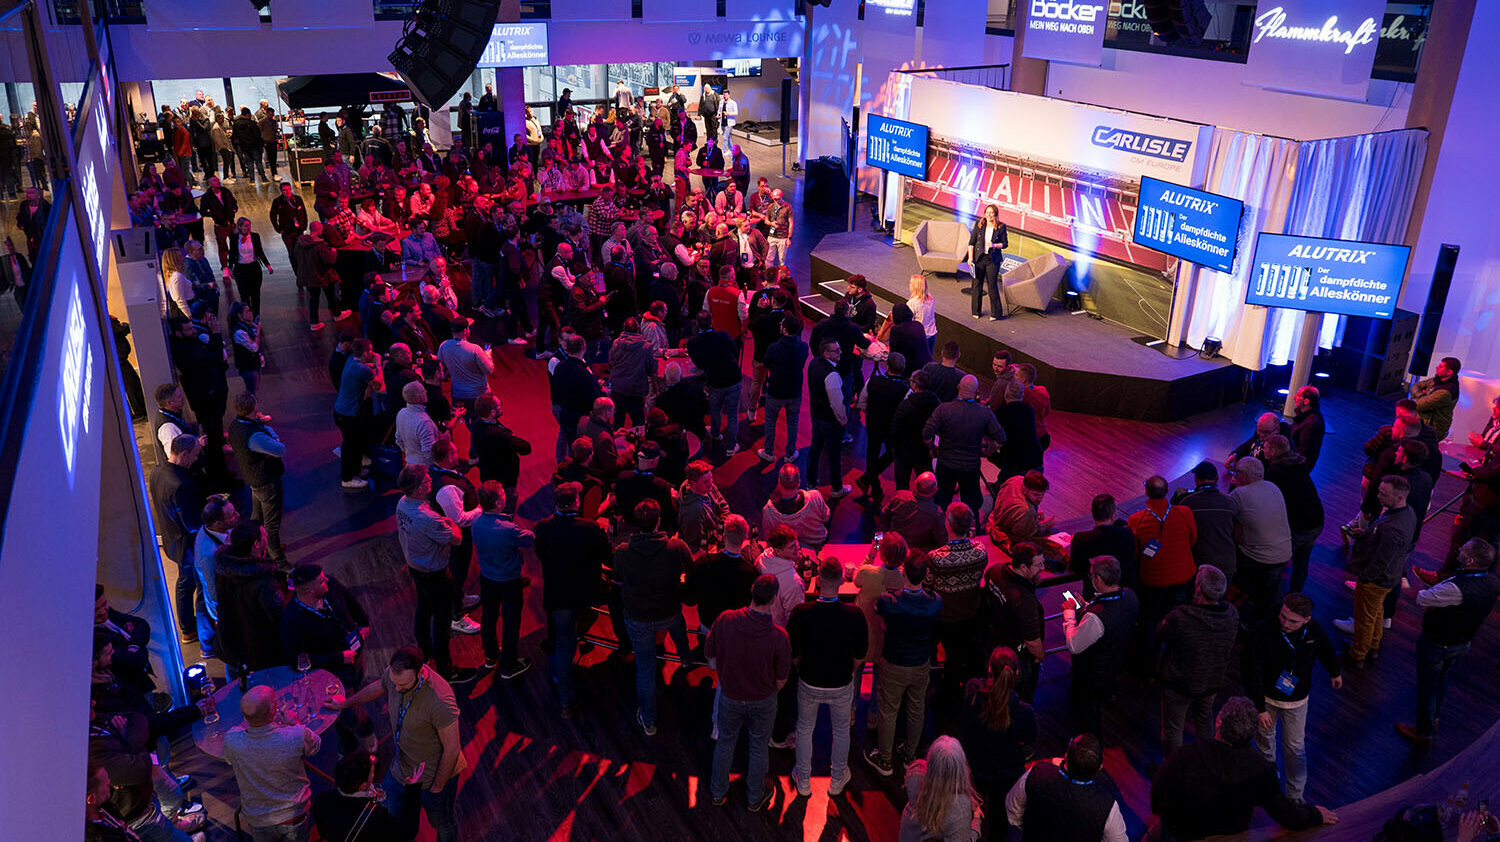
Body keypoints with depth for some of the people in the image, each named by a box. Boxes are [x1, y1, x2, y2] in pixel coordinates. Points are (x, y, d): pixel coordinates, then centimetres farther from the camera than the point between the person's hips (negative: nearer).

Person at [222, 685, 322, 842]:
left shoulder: (231, 741, -24)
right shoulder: (298, 735, -29)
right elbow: (316, 744, -5)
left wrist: (248, 723, 10)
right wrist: (294, 722, 8)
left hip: (258, 822, 2)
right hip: (296, 817, -2)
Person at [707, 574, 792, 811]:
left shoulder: (725, 620, -26)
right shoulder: (778, 636, -30)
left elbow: (712, 662, -12)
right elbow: (781, 680, -14)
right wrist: (768, 691, 8)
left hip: (730, 696, 1)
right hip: (763, 700, -1)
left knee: (725, 742, 26)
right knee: (759, 747, 23)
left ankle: (718, 791, 47)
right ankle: (755, 797, 45)